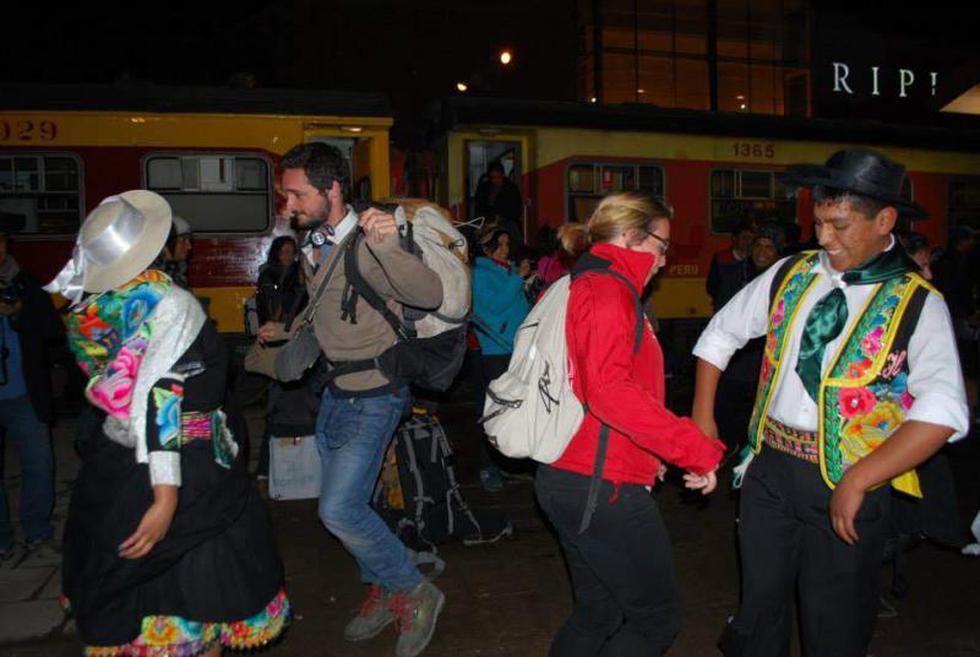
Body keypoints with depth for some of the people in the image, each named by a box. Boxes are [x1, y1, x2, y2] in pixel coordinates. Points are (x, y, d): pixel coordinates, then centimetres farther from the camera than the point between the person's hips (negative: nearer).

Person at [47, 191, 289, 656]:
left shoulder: (91, 307, 1)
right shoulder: (170, 303, -20)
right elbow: (159, 396, -28)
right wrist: (167, 496, -30)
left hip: (113, 461, 7)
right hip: (184, 470, -7)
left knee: (133, 586, 24)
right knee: (203, 589, 8)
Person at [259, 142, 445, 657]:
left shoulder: (368, 246, -21)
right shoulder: (313, 245, 7)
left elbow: (429, 295, -37)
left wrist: (388, 245, -51)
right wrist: (284, 331, 21)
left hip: (374, 396, -9)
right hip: (337, 392, 9)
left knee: (340, 509, -12)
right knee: (345, 505, 17)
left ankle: (414, 594, 8)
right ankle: (382, 594, 36)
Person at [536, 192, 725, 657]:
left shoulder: (578, 287, 17)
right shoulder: (609, 291, -15)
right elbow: (610, 389, -29)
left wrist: (644, 453, 24)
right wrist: (695, 450, -24)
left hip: (565, 477, 10)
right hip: (605, 487, -10)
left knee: (598, 613, 21)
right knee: (657, 620, 5)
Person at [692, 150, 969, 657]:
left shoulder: (916, 302, -9)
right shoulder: (790, 274, 3)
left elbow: (943, 412, -19)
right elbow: (722, 332, 12)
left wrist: (857, 483, -22)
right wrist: (702, 419, 8)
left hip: (847, 483, -3)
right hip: (769, 467, 3)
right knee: (758, 604, 16)